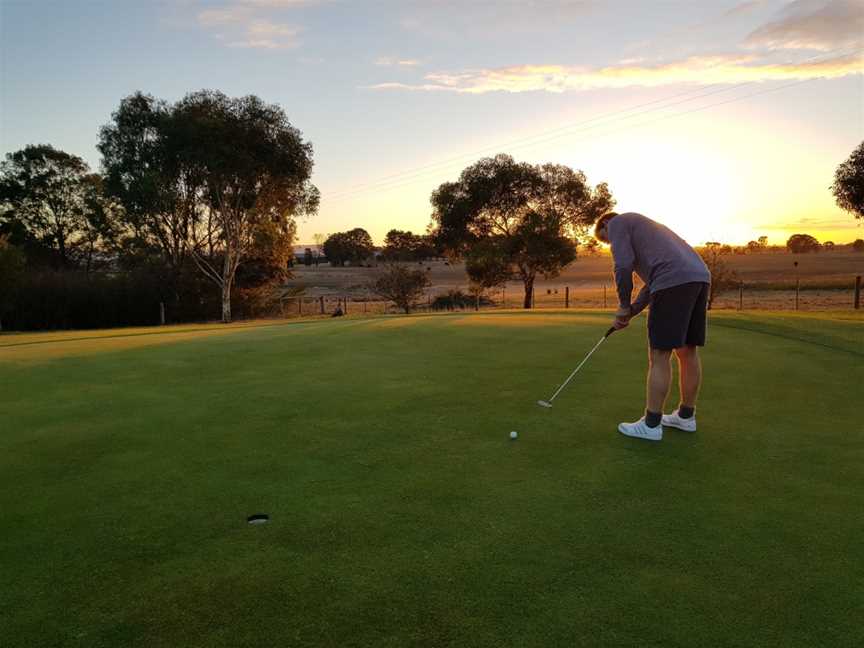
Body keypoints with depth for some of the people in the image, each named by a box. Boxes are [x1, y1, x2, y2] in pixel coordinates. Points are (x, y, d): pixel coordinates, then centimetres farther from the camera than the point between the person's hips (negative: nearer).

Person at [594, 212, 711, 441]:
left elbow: (623, 267, -6)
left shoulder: (617, 223, 10)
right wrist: (630, 312, 23)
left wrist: (624, 306, 6)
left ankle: (651, 425, 1)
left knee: (659, 355, -4)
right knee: (687, 351, 15)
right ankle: (686, 416, 26)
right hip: (700, 277, 9)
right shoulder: (642, 227, 36)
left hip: (675, 281, -9)